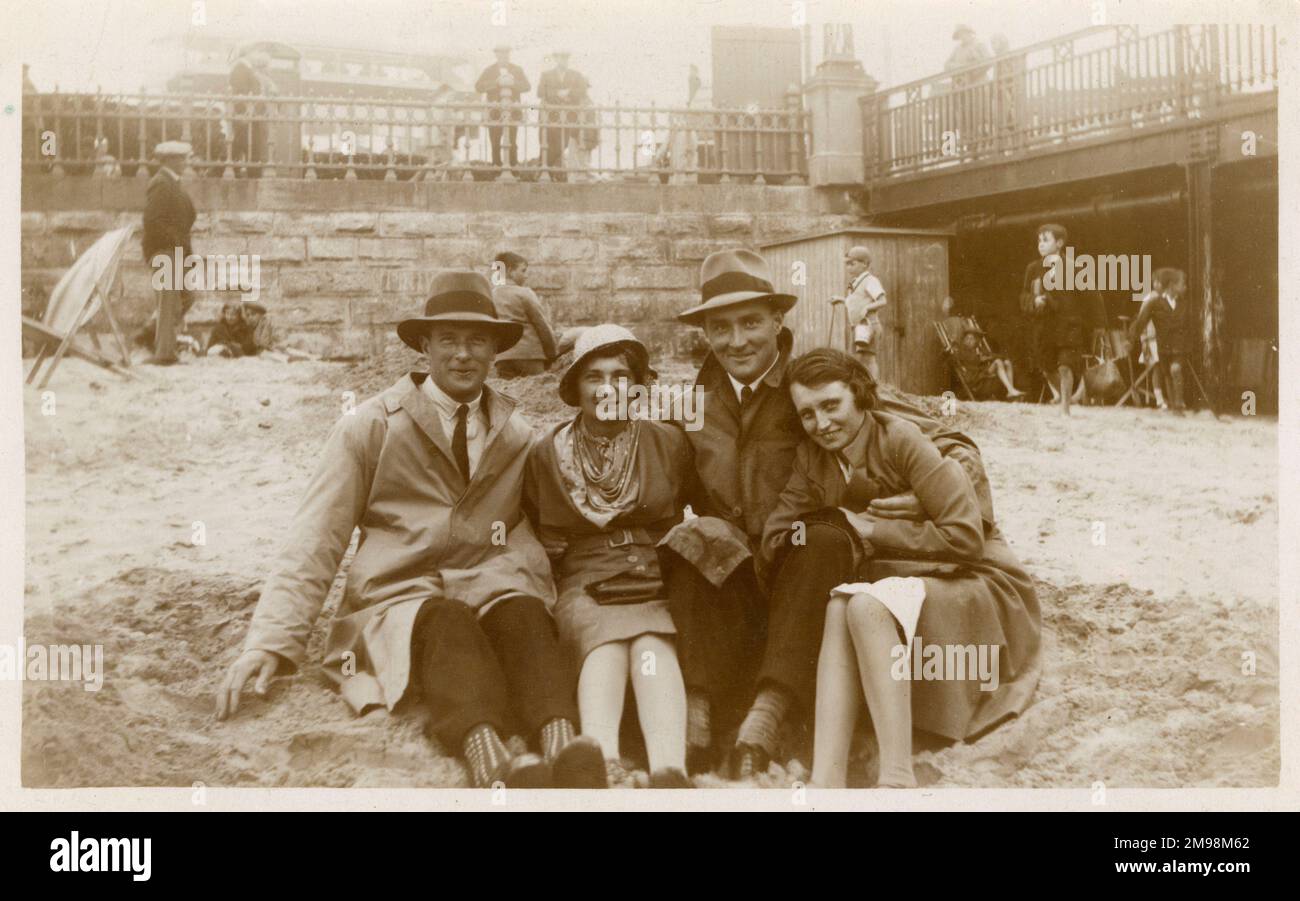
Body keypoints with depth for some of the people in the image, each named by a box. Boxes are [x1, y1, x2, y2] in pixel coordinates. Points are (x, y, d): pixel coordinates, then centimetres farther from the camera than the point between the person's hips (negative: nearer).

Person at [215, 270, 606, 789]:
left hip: (490, 593, 2)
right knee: (448, 622, -36)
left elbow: (532, 535, 14)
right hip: (396, 605, -2)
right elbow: (314, 542, 2)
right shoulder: (369, 428, 8)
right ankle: (492, 768, -59)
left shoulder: (519, 435, 15)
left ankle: (562, 750, -57)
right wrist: (270, 643, -9)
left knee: (522, 614, -32)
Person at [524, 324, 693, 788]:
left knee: (653, 644, -34)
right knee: (607, 640, -36)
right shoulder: (546, 452, 10)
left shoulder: (668, 443, 10)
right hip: (584, 588, 0)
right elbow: (530, 529, 23)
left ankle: (670, 772, -58)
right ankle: (601, 763, -60)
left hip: (654, 586, 0)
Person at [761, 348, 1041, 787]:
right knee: (839, 607, -28)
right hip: (901, 591, 5)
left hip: (979, 592, -5)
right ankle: (825, 782, -39)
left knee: (868, 605, -33)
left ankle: (897, 779, -38)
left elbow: (966, 536, -19)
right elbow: (774, 540, 2)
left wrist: (873, 530, -14)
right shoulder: (811, 458, 5)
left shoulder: (902, 439, -14)